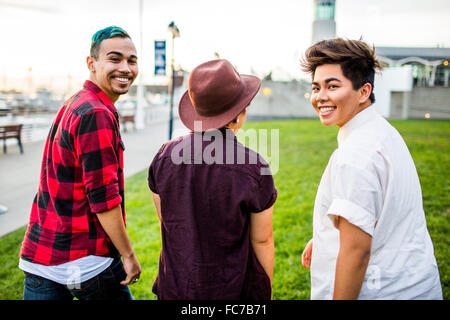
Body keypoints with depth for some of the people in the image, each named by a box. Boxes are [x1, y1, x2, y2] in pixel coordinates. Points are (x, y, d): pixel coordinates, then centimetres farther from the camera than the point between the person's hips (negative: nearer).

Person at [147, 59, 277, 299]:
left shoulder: (165, 156, -10)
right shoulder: (253, 167, -20)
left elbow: (165, 221, 1)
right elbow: (262, 239, -10)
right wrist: (267, 290, 5)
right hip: (234, 288, -3)